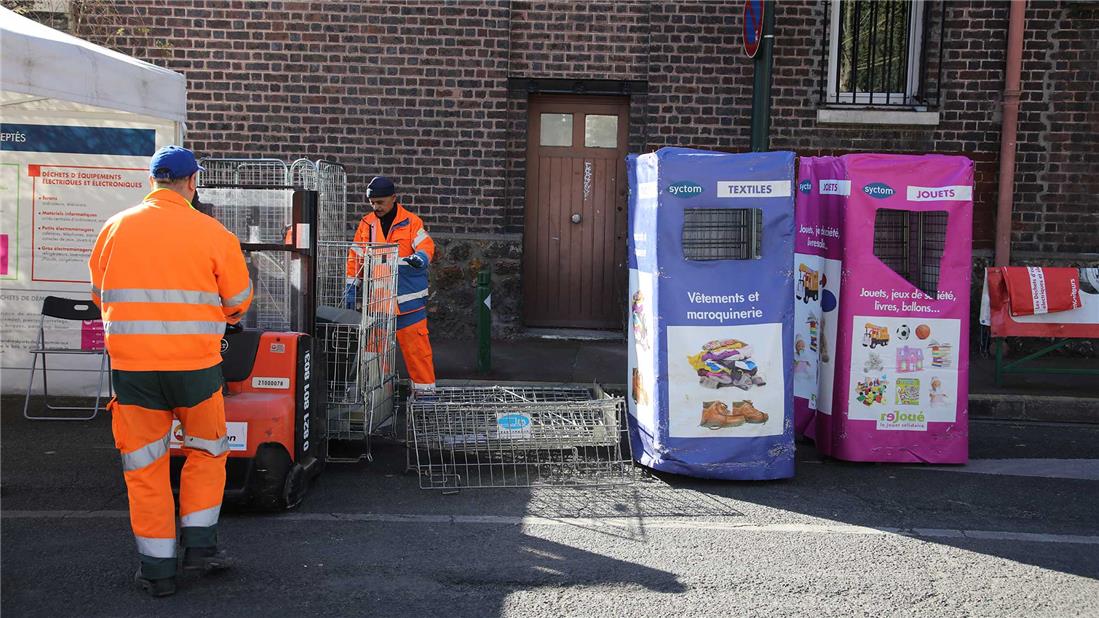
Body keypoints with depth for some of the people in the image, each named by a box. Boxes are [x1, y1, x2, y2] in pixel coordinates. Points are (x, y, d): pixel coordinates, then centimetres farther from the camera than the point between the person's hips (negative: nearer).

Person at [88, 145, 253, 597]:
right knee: (206, 451, 19)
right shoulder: (213, 233, -5)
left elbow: (100, 294, 14)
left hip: (130, 364, 2)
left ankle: (156, 568, 19)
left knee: (144, 465, 11)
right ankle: (200, 545, 22)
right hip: (195, 364, -2)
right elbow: (238, 302, 1)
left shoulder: (114, 228, 4)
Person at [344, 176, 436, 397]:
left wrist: (420, 257, -35)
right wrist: (351, 288, 10)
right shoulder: (366, 223, 9)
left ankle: (425, 387, 6)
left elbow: (427, 245, -12)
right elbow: (356, 257, 13)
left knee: (415, 342, -3)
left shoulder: (410, 222, -2)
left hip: (408, 297, -4)